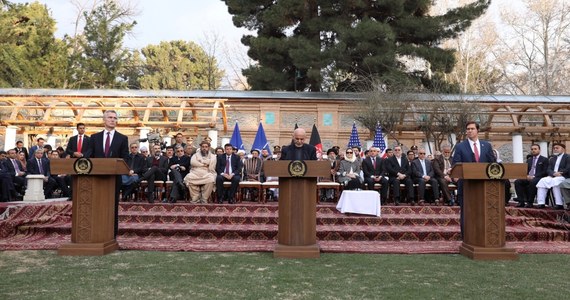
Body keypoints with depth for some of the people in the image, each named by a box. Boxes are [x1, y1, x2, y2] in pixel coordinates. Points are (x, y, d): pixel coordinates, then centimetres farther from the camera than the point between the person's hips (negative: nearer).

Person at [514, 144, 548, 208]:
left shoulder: (544, 160, 8)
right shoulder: (529, 160, 25)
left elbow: (545, 172, -4)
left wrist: (534, 176, -15)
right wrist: (527, 175, -5)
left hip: (538, 178, -5)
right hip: (528, 178, 5)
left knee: (532, 182, -39)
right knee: (517, 181, -25)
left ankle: (530, 202, -30)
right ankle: (521, 201, -26)